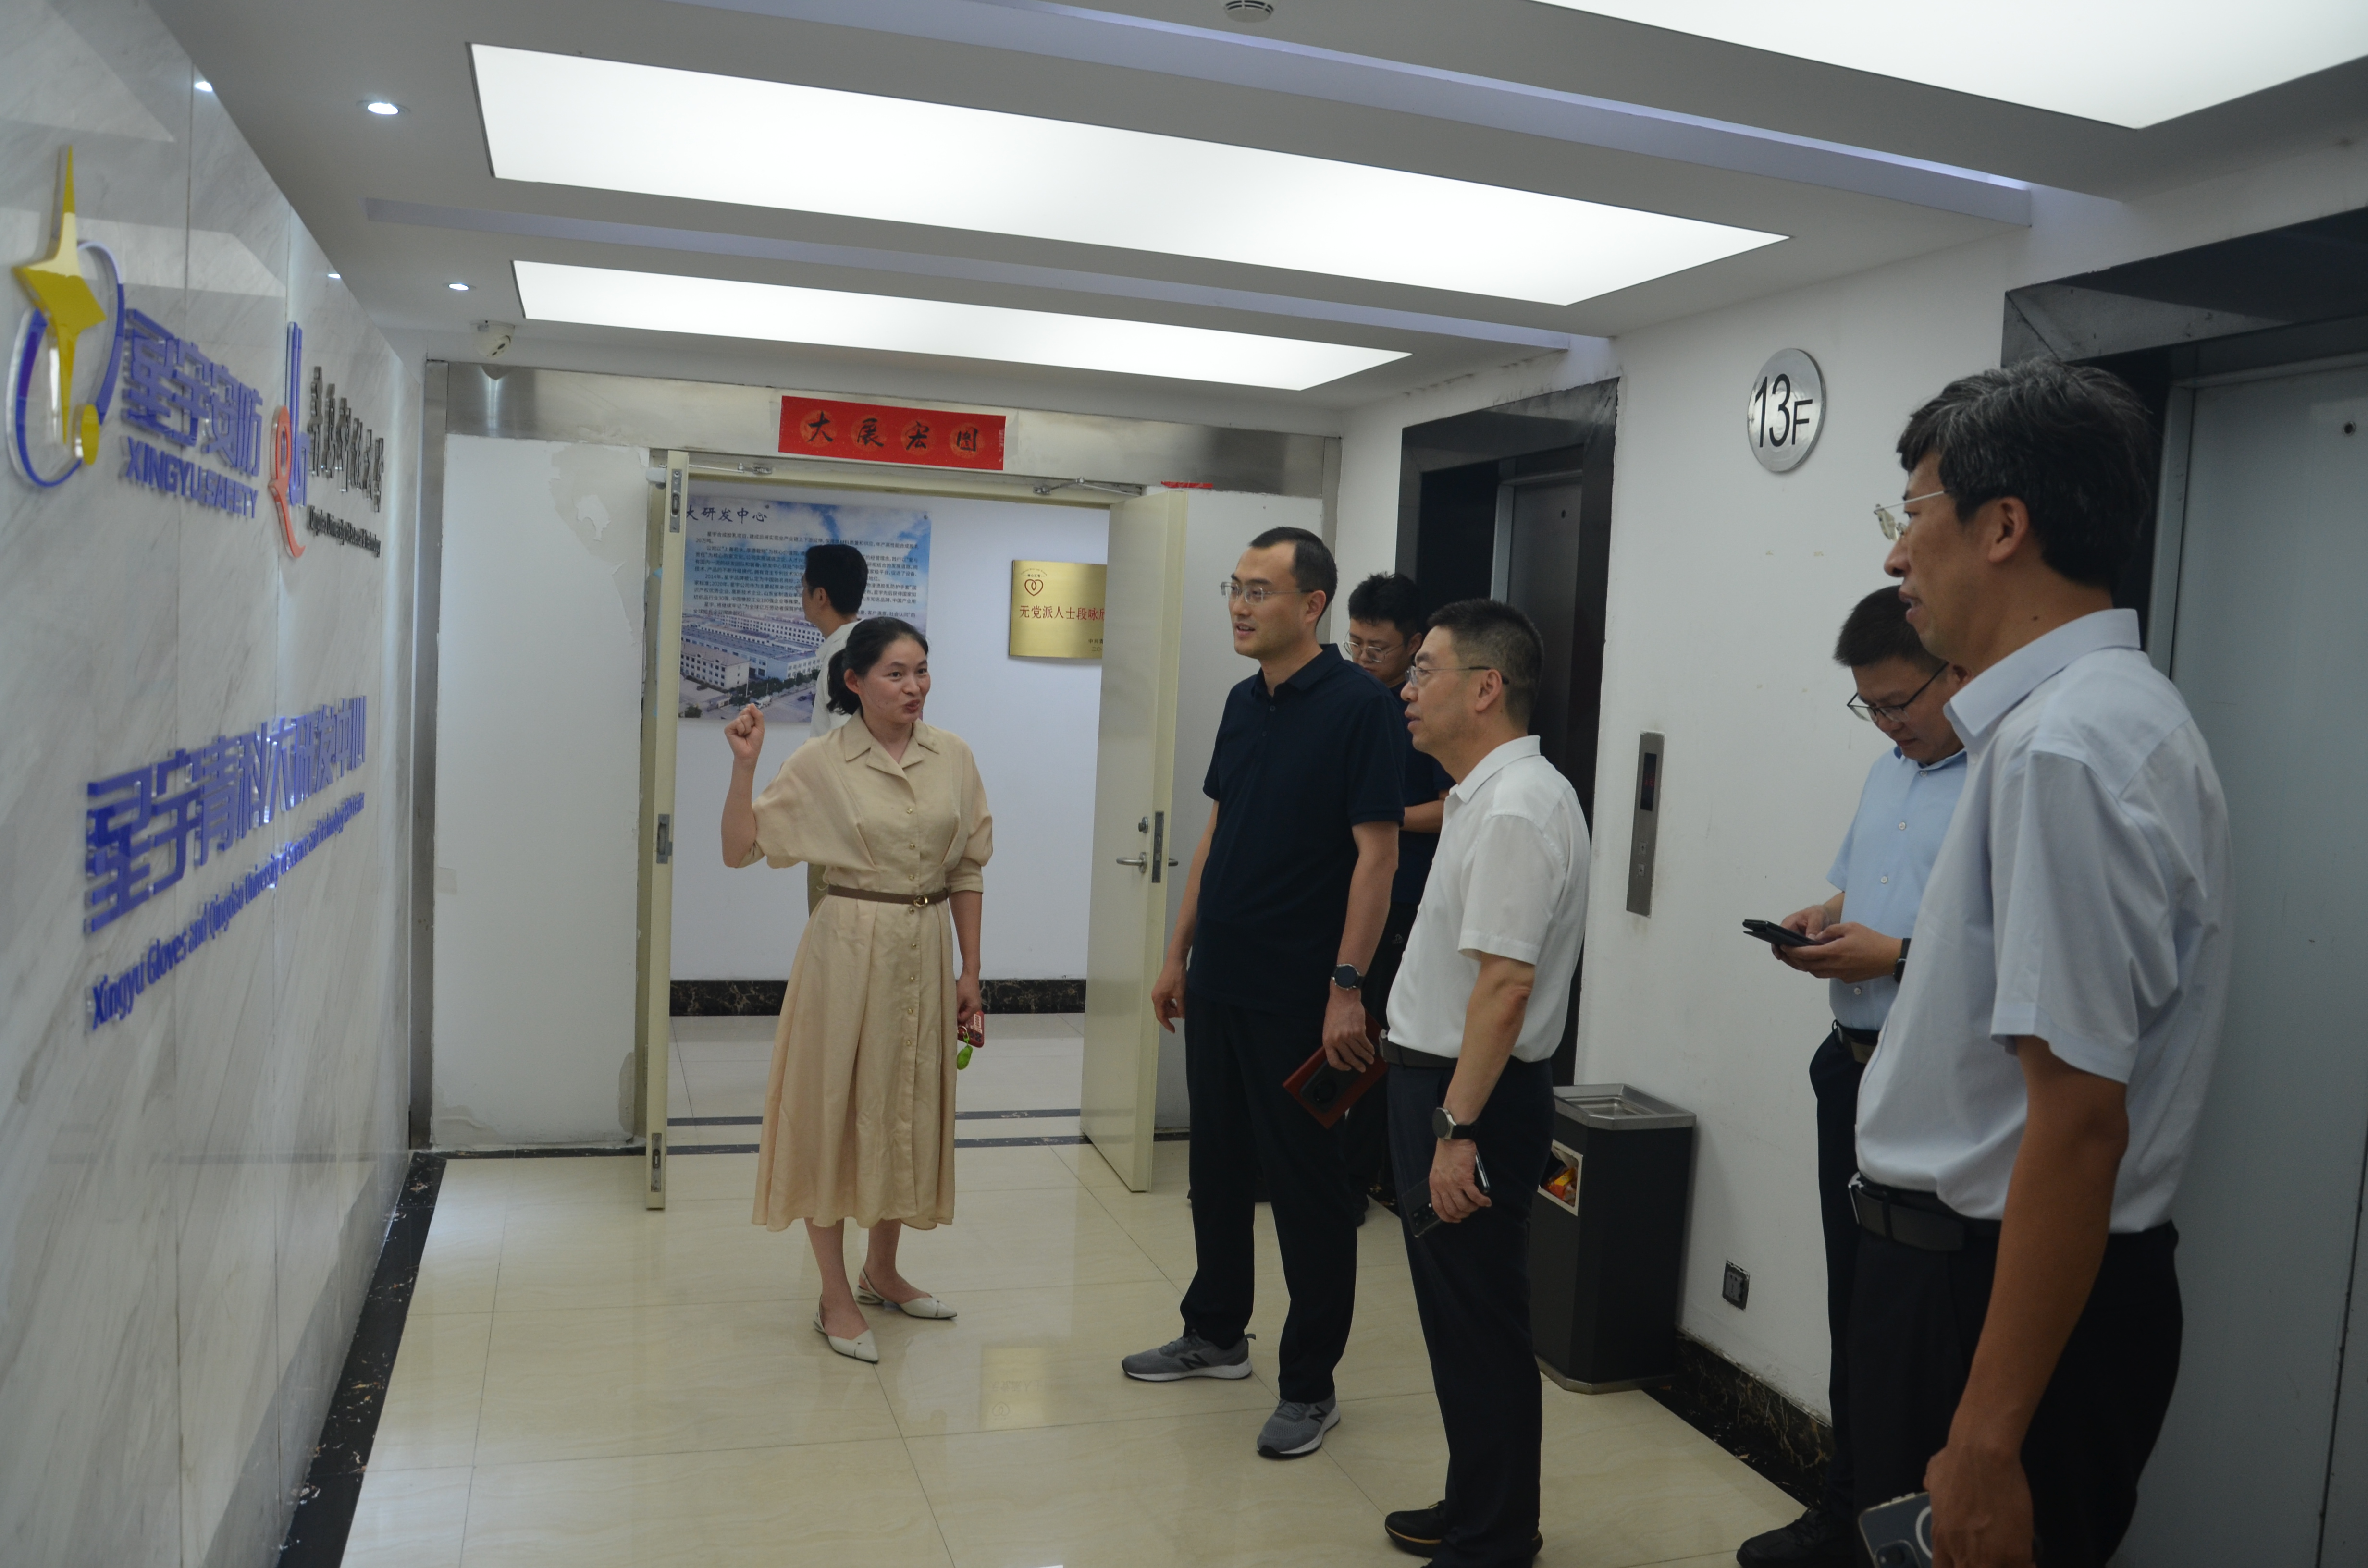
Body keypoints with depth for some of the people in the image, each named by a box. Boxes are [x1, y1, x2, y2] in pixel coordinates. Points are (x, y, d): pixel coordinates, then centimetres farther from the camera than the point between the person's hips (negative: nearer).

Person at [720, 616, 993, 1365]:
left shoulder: (953, 757, 2)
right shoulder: (820, 762, -7)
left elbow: (967, 870, 6)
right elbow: (741, 849, -6)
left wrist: (970, 971, 5)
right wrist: (744, 766, -18)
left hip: (925, 951, 4)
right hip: (847, 946, -4)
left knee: (910, 1109, 14)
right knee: (835, 1109, 4)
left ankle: (881, 1270, 35)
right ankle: (836, 1298, 19)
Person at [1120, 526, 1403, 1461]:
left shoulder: (1357, 706, -13)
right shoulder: (1243, 704, 10)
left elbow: (1377, 853, -16)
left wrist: (1347, 987, -20)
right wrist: (1179, 953, 15)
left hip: (1299, 996, -8)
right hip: (1219, 983, 8)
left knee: (1308, 1185, 3)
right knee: (1218, 1165, 18)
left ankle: (1310, 1387, 16)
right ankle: (1216, 1334, 35)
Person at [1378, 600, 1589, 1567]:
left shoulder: (1515, 811, -21)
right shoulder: (1490, 795, 12)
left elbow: (1505, 985, -26)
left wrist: (1458, 1130, -25)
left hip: (1471, 1098, -10)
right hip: (1442, 1084, 10)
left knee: (1479, 1330, 2)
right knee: (1463, 1321, 19)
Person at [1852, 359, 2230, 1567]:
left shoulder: (2065, 748, -23)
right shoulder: (2111, 708, 8)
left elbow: (2078, 1120, -26)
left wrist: (1988, 1440, -23)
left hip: (2013, 1283, -9)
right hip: (1971, 1259, 9)